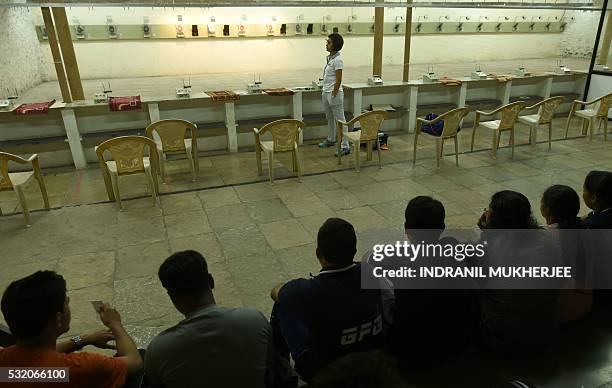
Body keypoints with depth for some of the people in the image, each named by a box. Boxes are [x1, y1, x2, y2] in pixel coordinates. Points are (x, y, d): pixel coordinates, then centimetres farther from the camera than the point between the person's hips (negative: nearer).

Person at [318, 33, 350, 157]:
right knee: (330, 119, 22)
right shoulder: (328, 58, 11)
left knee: (340, 120, -6)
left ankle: (345, 146, -3)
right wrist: (324, 91, 17)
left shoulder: (337, 60, -16)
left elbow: (338, 80, -18)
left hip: (334, 93, -9)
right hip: (326, 93, 9)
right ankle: (331, 139, 39)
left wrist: (333, 95, -19)